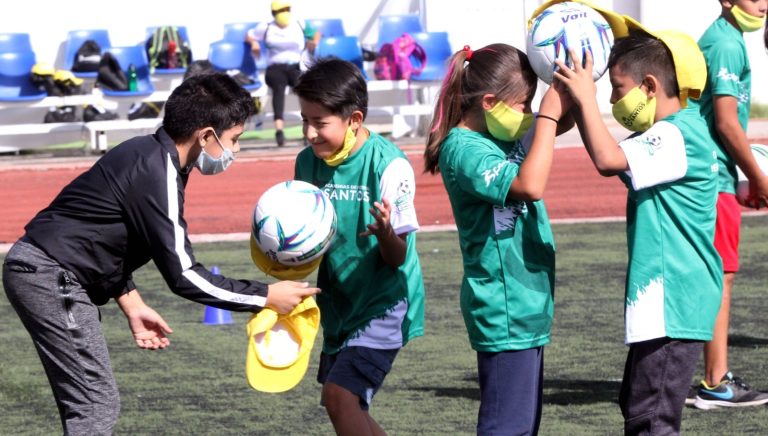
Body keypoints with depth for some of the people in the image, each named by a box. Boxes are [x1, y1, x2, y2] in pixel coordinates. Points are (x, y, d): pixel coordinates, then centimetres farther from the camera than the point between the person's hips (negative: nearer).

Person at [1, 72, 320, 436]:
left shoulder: (147, 154, 10)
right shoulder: (157, 174, -20)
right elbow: (183, 275, -21)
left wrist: (132, 304, 15)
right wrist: (265, 297, -15)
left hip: (38, 269, 10)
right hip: (50, 278, -10)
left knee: (88, 405, 14)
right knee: (96, 405, -10)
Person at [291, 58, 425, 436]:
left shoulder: (389, 165, -20)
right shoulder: (308, 162, -2)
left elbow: (396, 259, -17)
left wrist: (385, 232, -40)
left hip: (385, 301, -7)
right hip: (339, 302, 7)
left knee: (340, 395, -19)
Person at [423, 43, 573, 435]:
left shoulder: (507, 135, 7)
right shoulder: (463, 149, -18)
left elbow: (562, 122, 22)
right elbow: (529, 185, -32)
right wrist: (548, 115, -25)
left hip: (525, 305, 10)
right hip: (505, 311, -10)